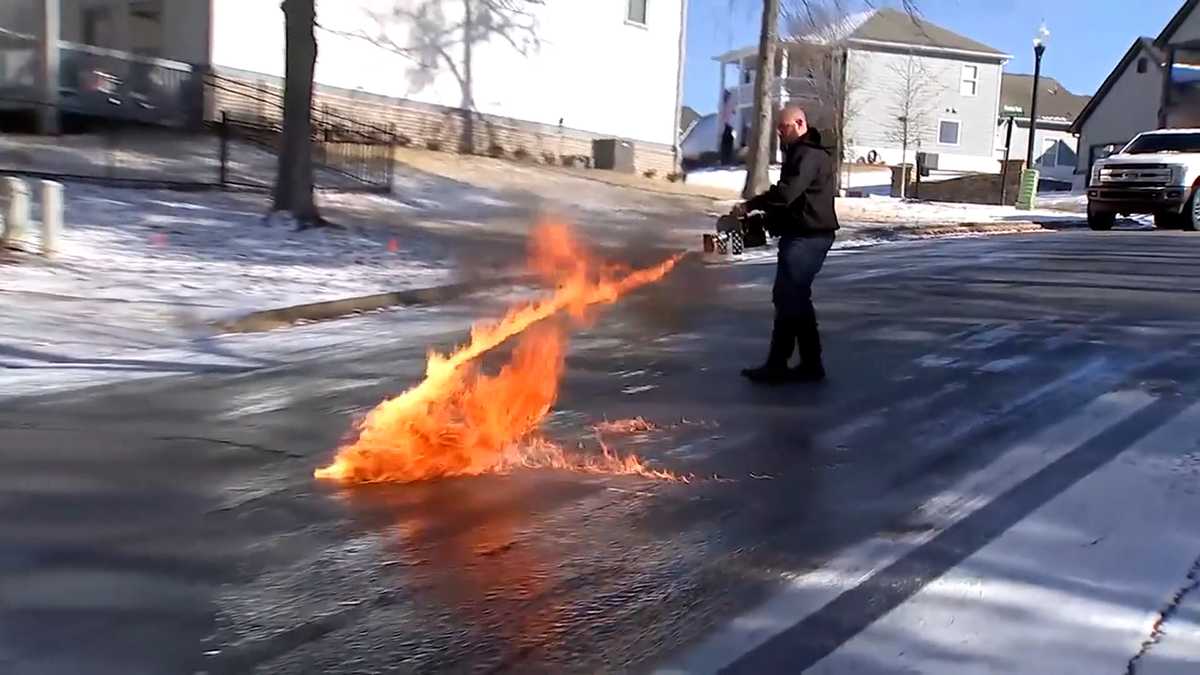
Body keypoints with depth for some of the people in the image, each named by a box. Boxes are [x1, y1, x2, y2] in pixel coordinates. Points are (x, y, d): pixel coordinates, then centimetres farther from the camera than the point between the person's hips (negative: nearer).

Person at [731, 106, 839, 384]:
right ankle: (810, 364, 16)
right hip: (803, 235, 11)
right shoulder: (800, 153, 19)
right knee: (796, 298, 12)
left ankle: (777, 365, -6)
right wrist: (765, 215, 11)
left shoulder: (808, 155, -15)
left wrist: (749, 205, -22)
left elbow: (786, 192, -27)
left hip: (806, 238, -11)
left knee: (788, 298, -9)